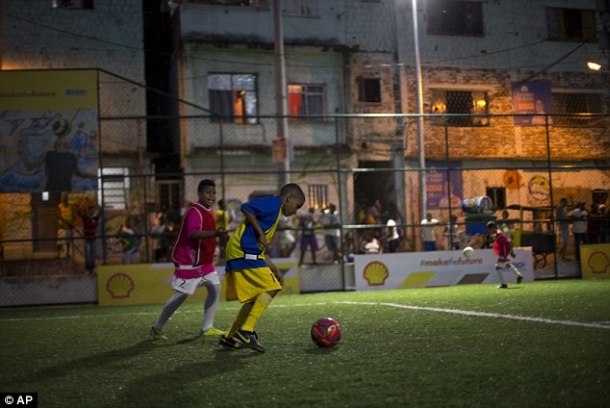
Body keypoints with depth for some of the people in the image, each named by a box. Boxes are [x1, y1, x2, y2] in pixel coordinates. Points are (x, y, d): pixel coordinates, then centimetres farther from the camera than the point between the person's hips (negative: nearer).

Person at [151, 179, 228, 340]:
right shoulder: (195, 211, -20)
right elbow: (193, 234, -37)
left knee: (215, 288, 3)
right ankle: (157, 328, 12)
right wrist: (216, 233, -49)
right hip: (188, 261, -9)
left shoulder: (208, 211, 10)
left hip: (205, 261, 9)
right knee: (181, 295, -3)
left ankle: (207, 328, 10)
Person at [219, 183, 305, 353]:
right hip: (244, 251, -10)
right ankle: (246, 331, -12)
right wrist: (260, 233, -16)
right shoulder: (273, 202, -2)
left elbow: (260, 250, 26)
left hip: (240, 254, 10)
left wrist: (274, 269, 22)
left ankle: (230, 337, 16)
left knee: (255, 297, 13)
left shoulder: (274, 212, 26)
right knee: (270, 288, -10)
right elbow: (246, 207, -18)